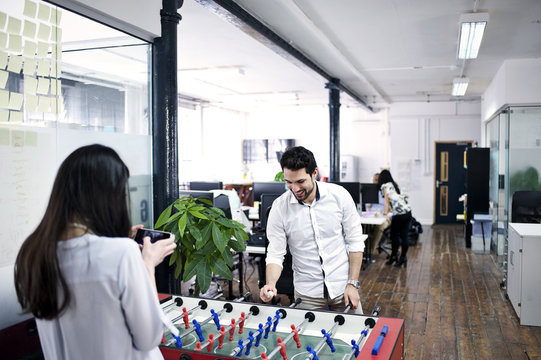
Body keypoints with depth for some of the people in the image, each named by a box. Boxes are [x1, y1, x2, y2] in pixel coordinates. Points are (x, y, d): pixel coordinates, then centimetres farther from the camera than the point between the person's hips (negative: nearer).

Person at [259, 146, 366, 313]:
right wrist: (270, 284, -25)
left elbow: (355, 242, -3)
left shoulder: (339, 195, -10)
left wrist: (353, 284, -6)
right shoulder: (280, 207, -11)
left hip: (343, 288, 1)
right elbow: (275, 254, -6)